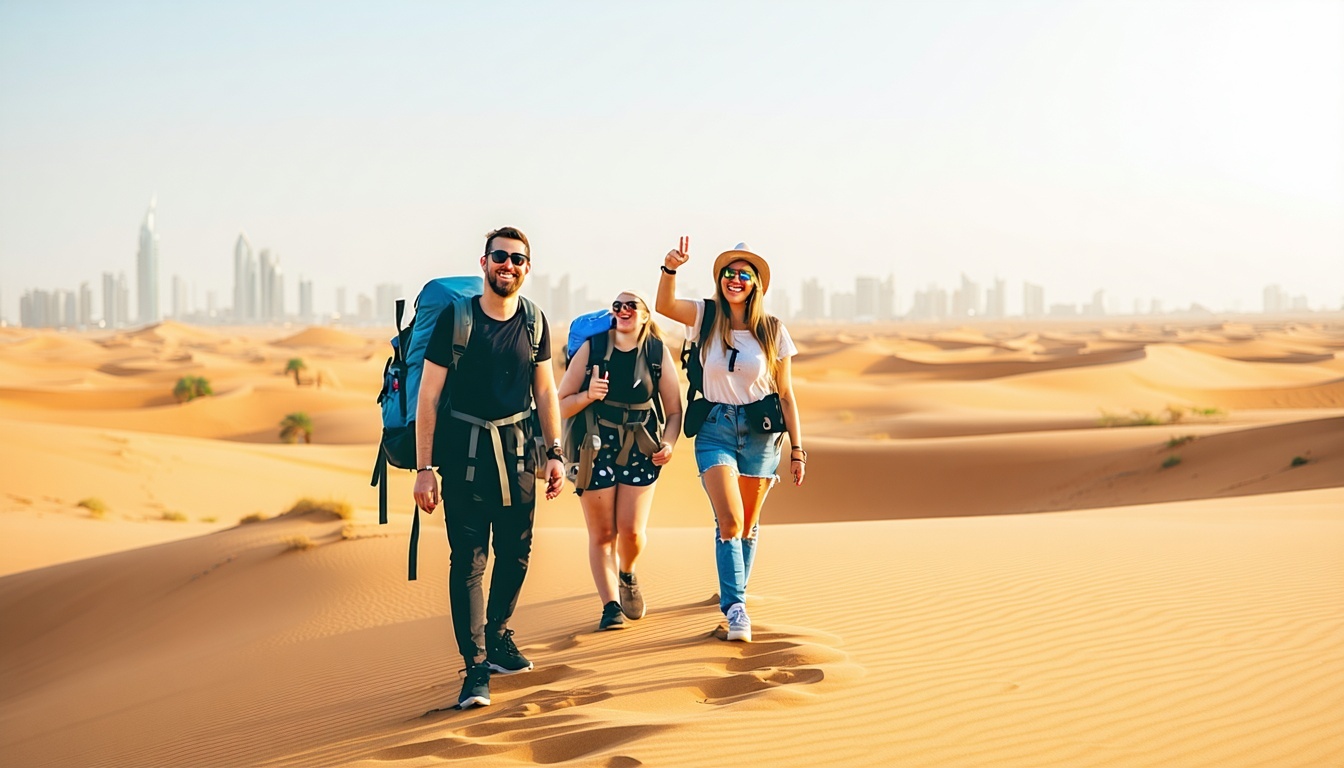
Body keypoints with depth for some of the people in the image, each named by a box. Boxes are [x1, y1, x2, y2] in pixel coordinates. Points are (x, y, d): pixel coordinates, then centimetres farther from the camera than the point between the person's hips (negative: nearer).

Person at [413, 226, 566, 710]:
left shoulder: (534, 322, 5)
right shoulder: (456, 319, -8)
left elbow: (545, 390, 14)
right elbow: (428, 396, -6)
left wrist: (555, 453, 7)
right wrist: (423, 467, -10)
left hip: (518, 448, 4)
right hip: (465, 449, -4)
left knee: (516, 552, 11)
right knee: (468, 560, -6)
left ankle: (496, 637, 33)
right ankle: (476, 668, -4)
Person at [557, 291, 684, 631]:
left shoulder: (658, 353, 1)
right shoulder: (591, 348, -1)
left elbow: (674, 410, 4)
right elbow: (561, 405, 1)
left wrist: (669, 443, -13)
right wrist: (588, 395, -17)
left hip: (641, 453, 0)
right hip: (596, 451, 0)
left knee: (632, 530, -4)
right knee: (602, 533, 0)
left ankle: (627, 576, 28)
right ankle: (611, 606, 6)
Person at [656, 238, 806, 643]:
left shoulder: (773, 330, -1)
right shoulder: (707, 317, 0)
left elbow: (786, 394, 2)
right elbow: (665, 306, -20)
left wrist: (797, 448, 1)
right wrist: (671, 268, -38)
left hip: (760, 430, 1)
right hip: (715, 428, -1)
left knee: (748, 525, 11)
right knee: (729, 521, -14)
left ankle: (734, 595, 31)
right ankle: (735, 606, -7)